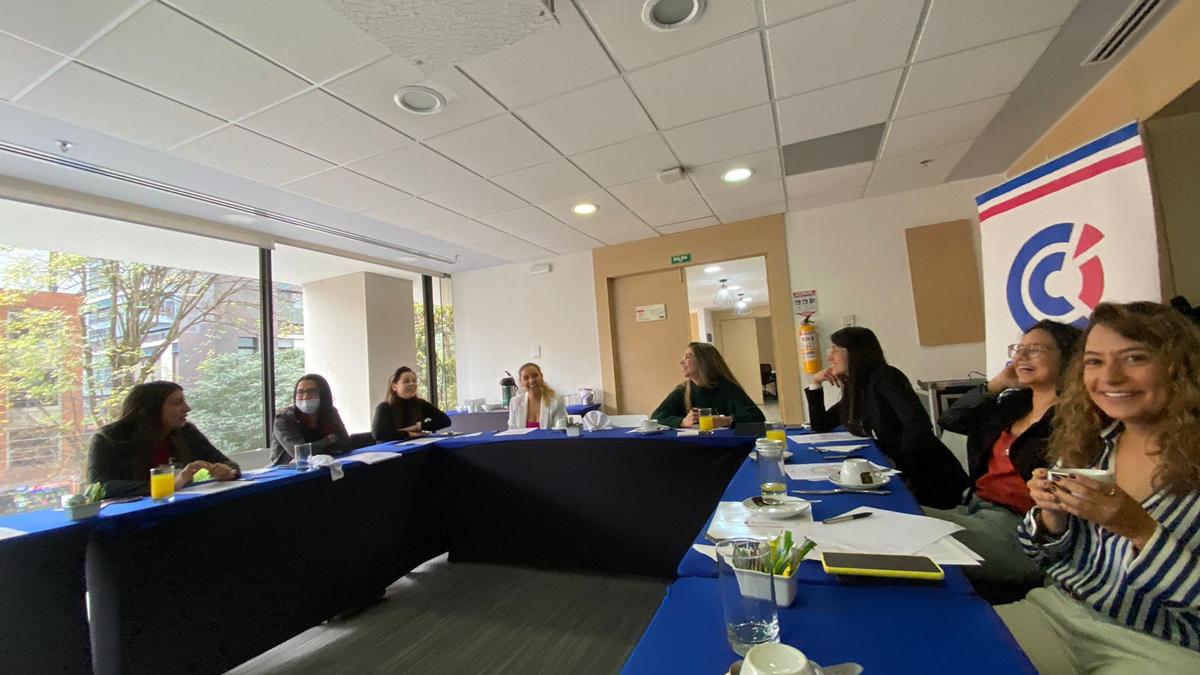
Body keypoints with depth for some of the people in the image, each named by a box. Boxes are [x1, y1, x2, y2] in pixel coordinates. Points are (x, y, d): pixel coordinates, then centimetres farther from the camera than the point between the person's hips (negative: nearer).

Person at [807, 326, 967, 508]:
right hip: (900, 476, 7)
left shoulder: (884, 376, -13)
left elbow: (918, 424, -26)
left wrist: (901, 468, -21)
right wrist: (816, 384, 8)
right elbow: (820, 426, 16)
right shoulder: (854, 389, 9)